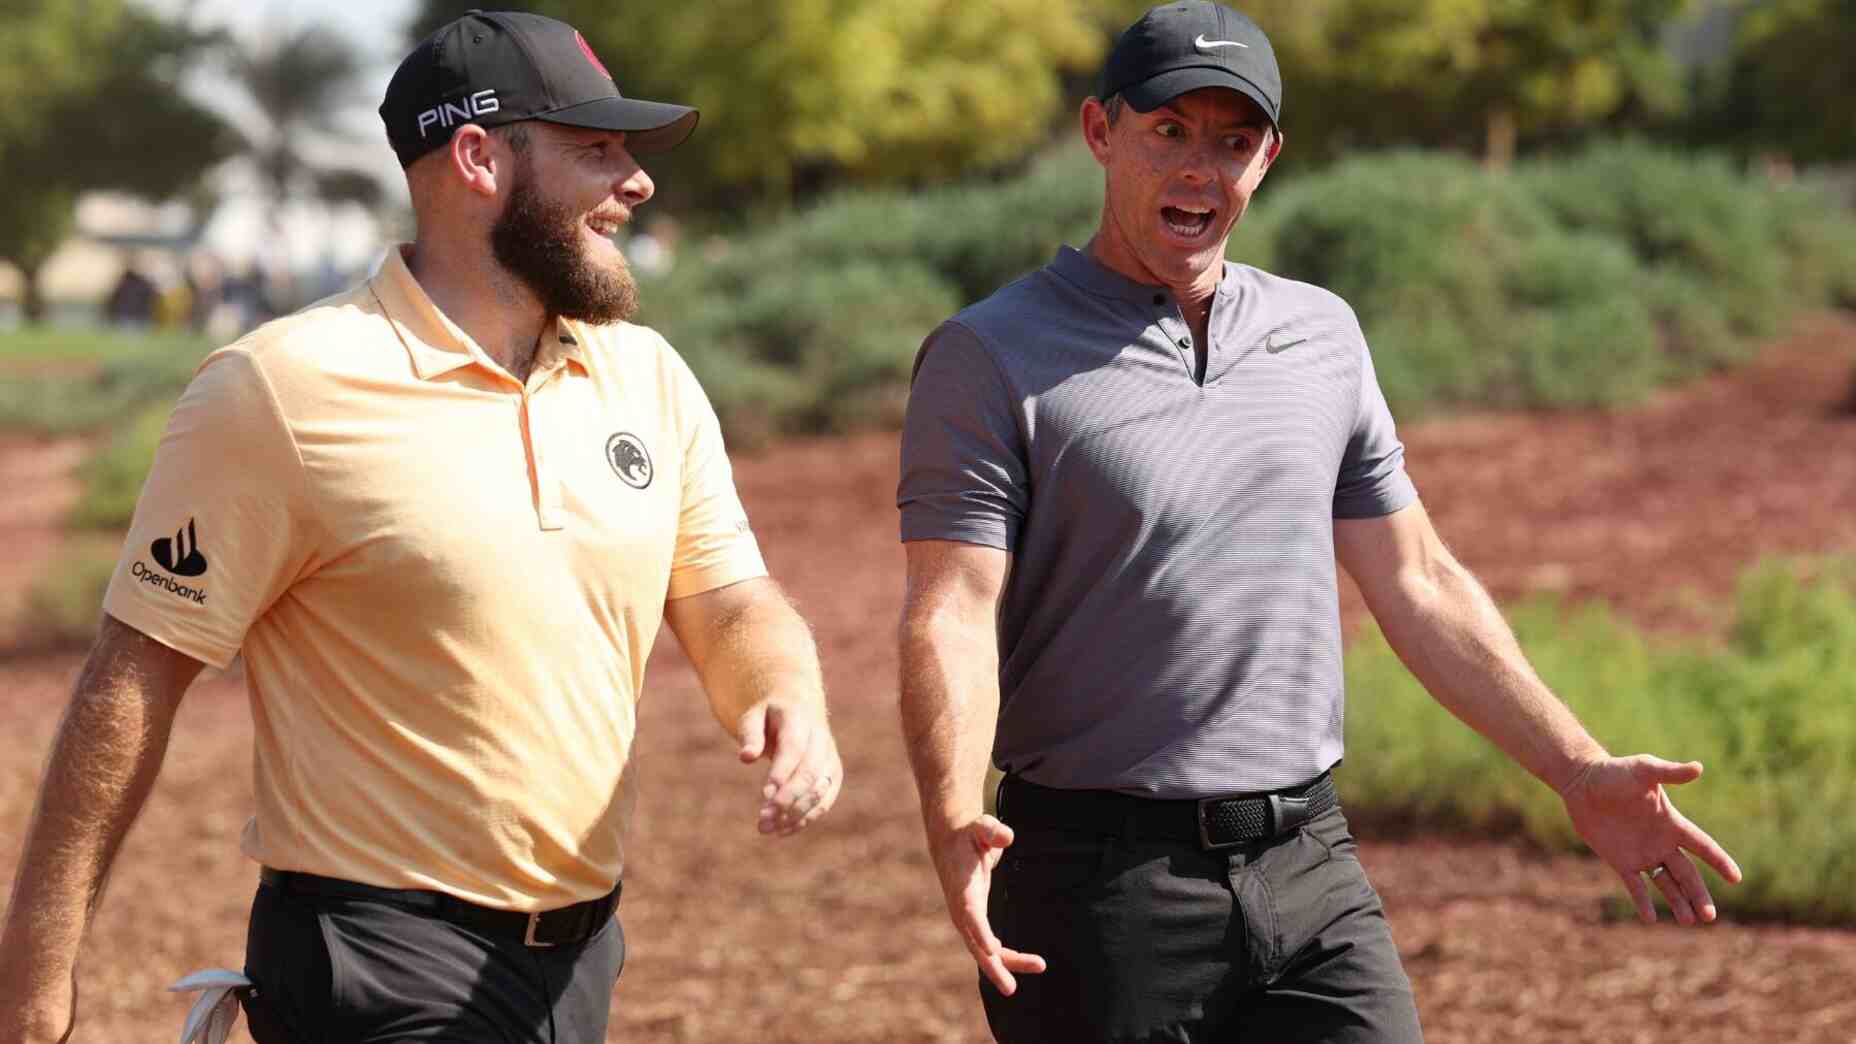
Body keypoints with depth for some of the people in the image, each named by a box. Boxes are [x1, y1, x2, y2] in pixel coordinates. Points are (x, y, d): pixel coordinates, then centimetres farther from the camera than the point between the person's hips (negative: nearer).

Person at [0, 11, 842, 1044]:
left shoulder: (650, 379, 6)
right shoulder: (283, 389, -12)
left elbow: (733, 606, 10)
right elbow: (136, 676, -11)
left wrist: (791, 695, -15)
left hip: (580, 957, 6)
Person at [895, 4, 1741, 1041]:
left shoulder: (1323, 334, 13)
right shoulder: (992, 356, -5)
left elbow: (1418, 583, 18)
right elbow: (951, 617, -14)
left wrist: (1581, 771, 11)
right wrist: (955, 827, -32)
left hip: (1311, 870, 4)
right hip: (1106, 882, -4)